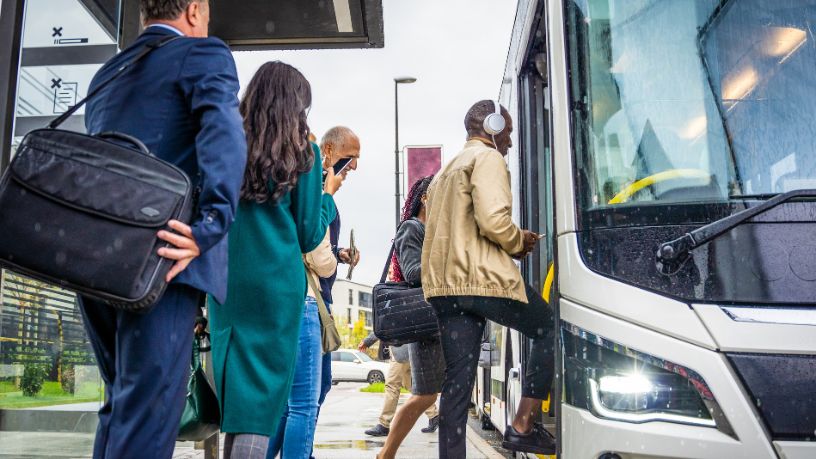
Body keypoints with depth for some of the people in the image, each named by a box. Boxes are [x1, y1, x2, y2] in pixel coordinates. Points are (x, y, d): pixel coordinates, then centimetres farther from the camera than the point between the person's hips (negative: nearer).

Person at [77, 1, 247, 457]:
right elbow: (224, 134, -16)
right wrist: (210, 224, -26)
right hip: (160, 258, -7)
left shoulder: (106, 73, 25)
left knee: (124, 400, 20)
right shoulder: (204, 54, 3)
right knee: (147, 411, -7)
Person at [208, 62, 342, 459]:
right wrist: (327, 195, 15)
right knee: (264, 390, 0)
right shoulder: (303, 152, -1)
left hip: (225, 280, 4)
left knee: (234, 383, 14)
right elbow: (308, 235, 1)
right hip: (277, 282, -4)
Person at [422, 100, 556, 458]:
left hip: (444, 284, 8)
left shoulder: (446, 170, 27)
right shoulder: (488, 158, -2)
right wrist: (519, 242, 3)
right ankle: (523, 426, 6)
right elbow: (493, 221, -17)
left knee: (458, 379, 6)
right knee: (548, 330, 11)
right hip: (485, 279, -8)